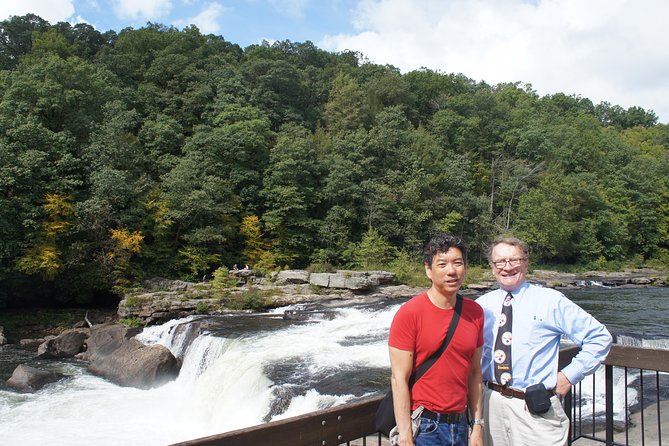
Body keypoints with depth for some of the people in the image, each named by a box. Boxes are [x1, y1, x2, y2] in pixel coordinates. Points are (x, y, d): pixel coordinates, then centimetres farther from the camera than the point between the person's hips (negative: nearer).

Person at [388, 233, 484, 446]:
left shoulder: (475, 313, 2)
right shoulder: (409, 313, -14)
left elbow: (474, 373, 7)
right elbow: (399, 379, -15)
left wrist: (477, 426, 7)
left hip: (460, 424, 5)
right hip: (424, 427, -5)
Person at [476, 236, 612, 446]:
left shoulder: (550, 301, -4)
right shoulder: (481, 305, 4)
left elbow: (600, 338, 0)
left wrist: (569, 375, -5)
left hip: (536, 409, -2)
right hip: (490, 403, 3)